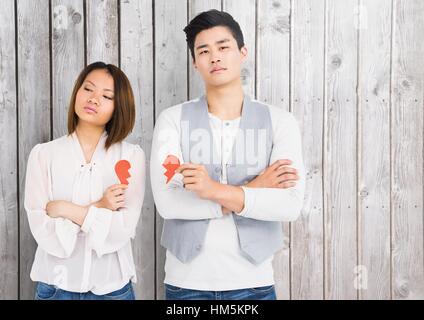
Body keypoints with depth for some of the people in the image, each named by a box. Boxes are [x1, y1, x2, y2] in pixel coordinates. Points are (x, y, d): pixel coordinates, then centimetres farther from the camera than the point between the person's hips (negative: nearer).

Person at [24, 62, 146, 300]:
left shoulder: (132, 156, -6)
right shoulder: (43, 154, -4)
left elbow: (123, 229, -13)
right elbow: (43, 231, -10)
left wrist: (65, 209, -13)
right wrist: (97, 209, -14)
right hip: (56, 286, 1)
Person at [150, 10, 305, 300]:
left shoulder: (280, 122, -3)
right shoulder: (173, 119, -4)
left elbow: (291, 205, -14)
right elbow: (167, 202, -15)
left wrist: (216, 190, -24)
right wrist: (251, 191, -14)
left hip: (253, 282, 1)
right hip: (186, 282, 0)